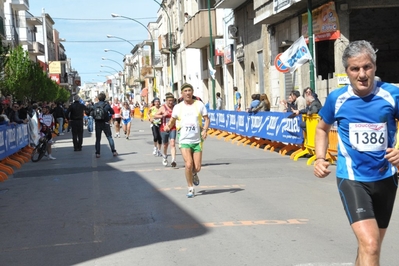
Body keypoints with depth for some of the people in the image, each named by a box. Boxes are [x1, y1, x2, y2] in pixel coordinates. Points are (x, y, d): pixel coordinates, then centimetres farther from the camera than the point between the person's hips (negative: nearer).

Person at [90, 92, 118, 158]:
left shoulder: (95, 105, 1)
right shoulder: (106, 104, -6)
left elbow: (91, 114, -2)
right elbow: (112, 112, -4)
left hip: (97, 123, 2)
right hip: (105, 123, -2)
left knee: (98, 139, 8)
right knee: (109, 137, 5)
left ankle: (97, 153, 2)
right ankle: (114, 151, 1)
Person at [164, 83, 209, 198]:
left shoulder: (199, 105, 1)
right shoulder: (178, 107, 2)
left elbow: (206, 119, 3)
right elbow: (172, 120, 12)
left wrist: (205, 130, -14)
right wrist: (168, 126, -11)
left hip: (197, 141, 1)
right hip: (184, 140, -1)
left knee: (197, 167, -1)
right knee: (188, 165, -15)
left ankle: (194, 174, 38)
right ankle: (190, 188, 4)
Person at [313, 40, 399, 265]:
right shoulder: (337, 98, -8)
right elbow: (322, 129, 12)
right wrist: (320, 158, -3)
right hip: (352, 179, -2)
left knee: (372, 247, 19)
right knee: (369, 245, -20)